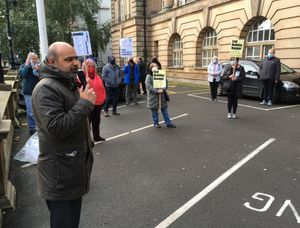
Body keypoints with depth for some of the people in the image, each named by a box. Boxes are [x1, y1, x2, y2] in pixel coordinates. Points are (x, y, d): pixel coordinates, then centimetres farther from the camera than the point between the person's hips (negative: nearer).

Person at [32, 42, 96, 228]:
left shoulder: (68, 83, 14)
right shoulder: (46, 88, -20)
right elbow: (56, 127, -31)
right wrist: (85, 103, -25)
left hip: (72, 167, 10)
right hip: (61, 175, -10)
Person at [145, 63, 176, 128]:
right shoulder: (149, 76, -5)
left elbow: (166, 82, 3)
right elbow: (148, 86, -16)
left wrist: (163, 89, -15)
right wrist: (156, 91, -22)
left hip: (161, 95, 4)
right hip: (153, 96, -3)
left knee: (164, 109, 9)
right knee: (154, 110, 7)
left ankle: (168, 123, 17)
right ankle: (156, 123, 23)